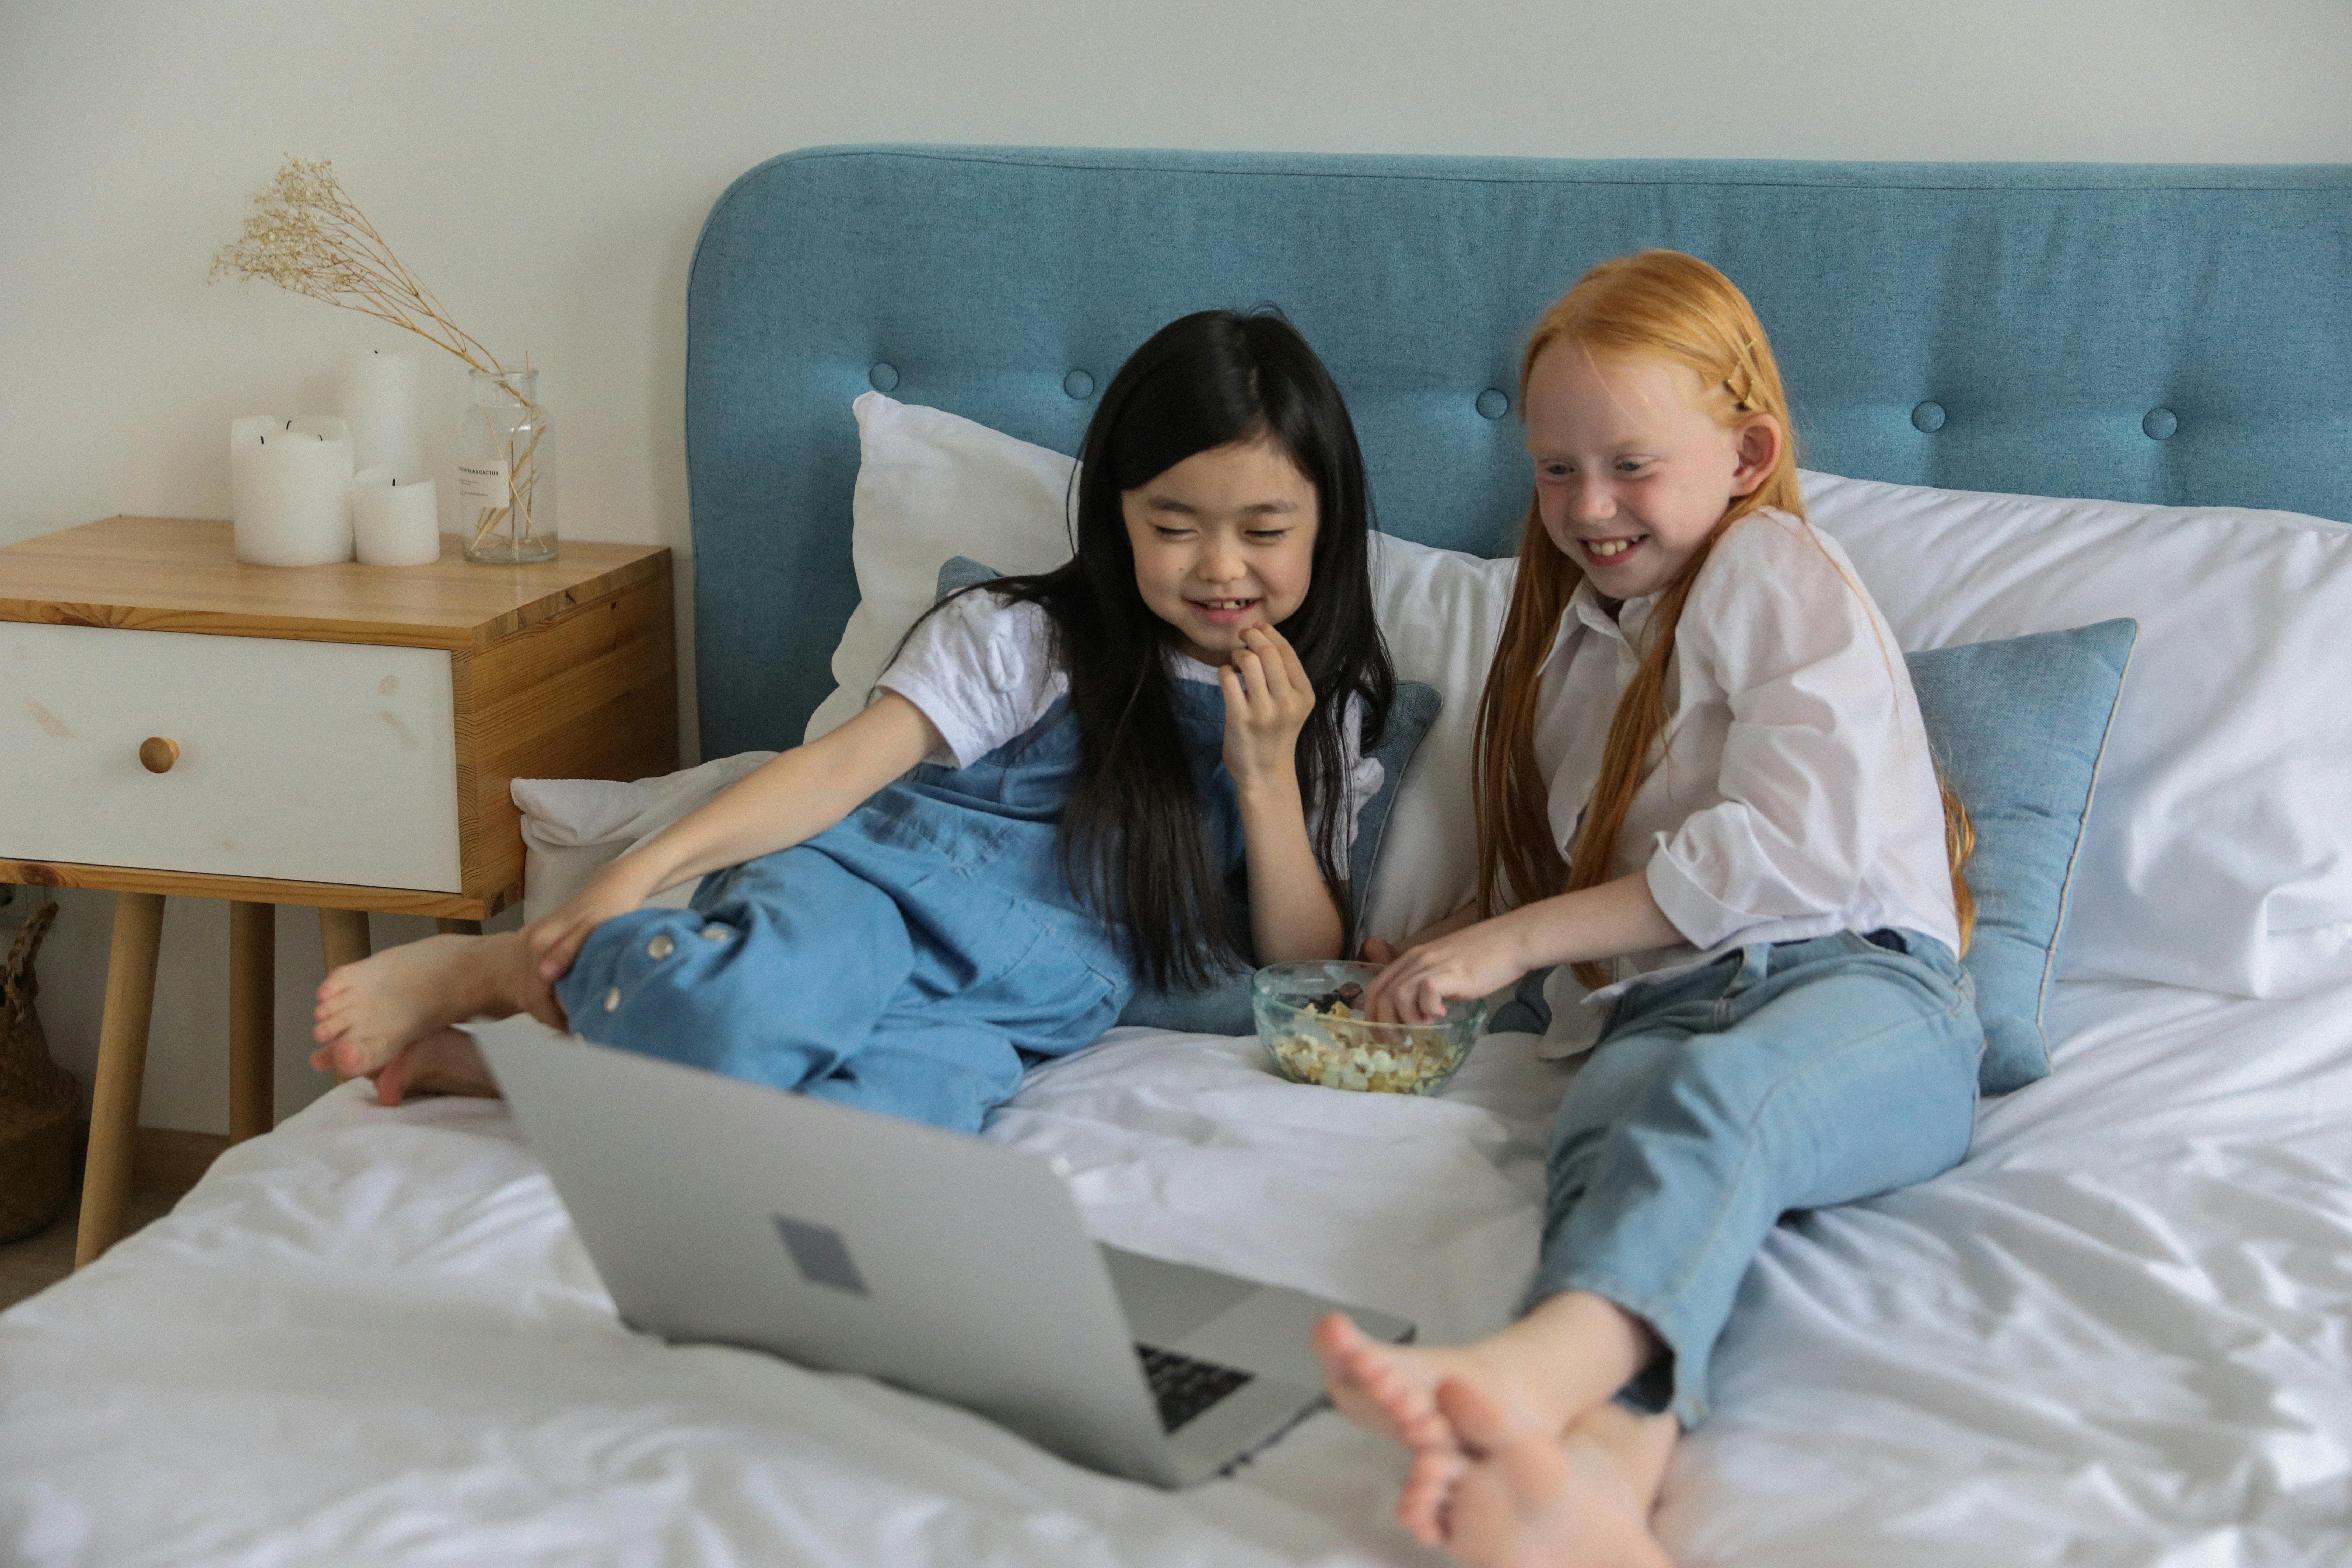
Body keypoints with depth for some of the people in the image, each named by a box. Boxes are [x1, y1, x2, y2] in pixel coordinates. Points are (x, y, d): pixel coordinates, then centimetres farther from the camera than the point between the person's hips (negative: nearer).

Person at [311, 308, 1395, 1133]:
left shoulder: (1328, 716, 14)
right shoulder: (1022, 635, 7)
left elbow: (1304, 973, 11)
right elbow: (845, 768, -5)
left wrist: (1265, 772, -3)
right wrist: (646, 867, -20)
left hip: (1027, 1002, 2)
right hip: (877, 891, -2)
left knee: (910, 1100, -38)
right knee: (744, 1006, -41)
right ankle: (501, 968, -9)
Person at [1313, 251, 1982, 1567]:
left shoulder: (1773, 575, 8)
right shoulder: (1575, 637, 31)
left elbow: (1799, 843, -8)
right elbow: (1552, 886, 37)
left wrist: (1519, 940, -9)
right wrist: (1451, 952, 14)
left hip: (1862, 983, -4)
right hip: (1665, 1008, 4)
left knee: (1712, 1097, -40)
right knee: (1615, 1140, -34)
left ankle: (1530, 1371, -70)